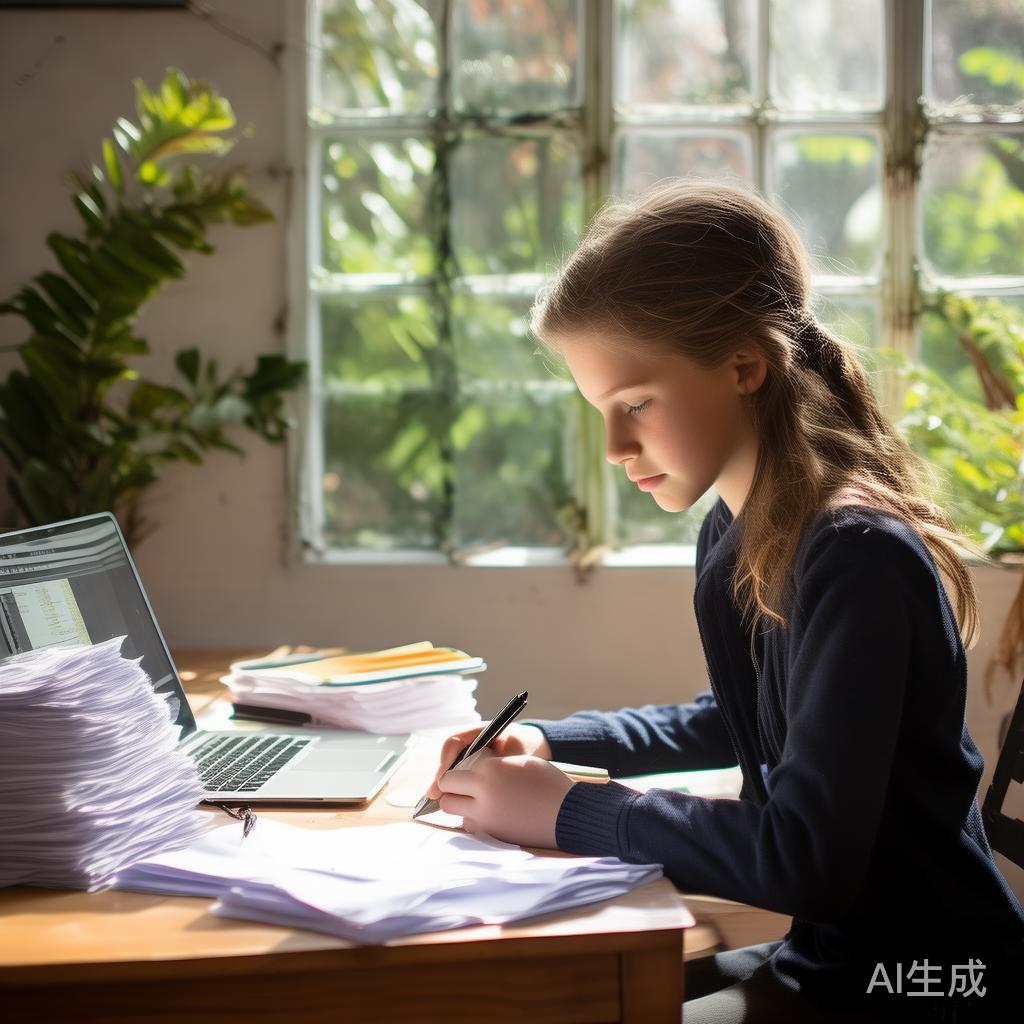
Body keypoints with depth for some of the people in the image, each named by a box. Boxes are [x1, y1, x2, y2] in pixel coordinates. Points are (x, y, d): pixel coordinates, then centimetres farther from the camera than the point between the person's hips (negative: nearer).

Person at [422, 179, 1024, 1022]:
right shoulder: (733, 534, 3)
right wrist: (551, 743, 11)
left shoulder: (859, 555, -23)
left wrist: (564, 811, -19)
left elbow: (806, 861, -27)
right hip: (822, 955, 8)